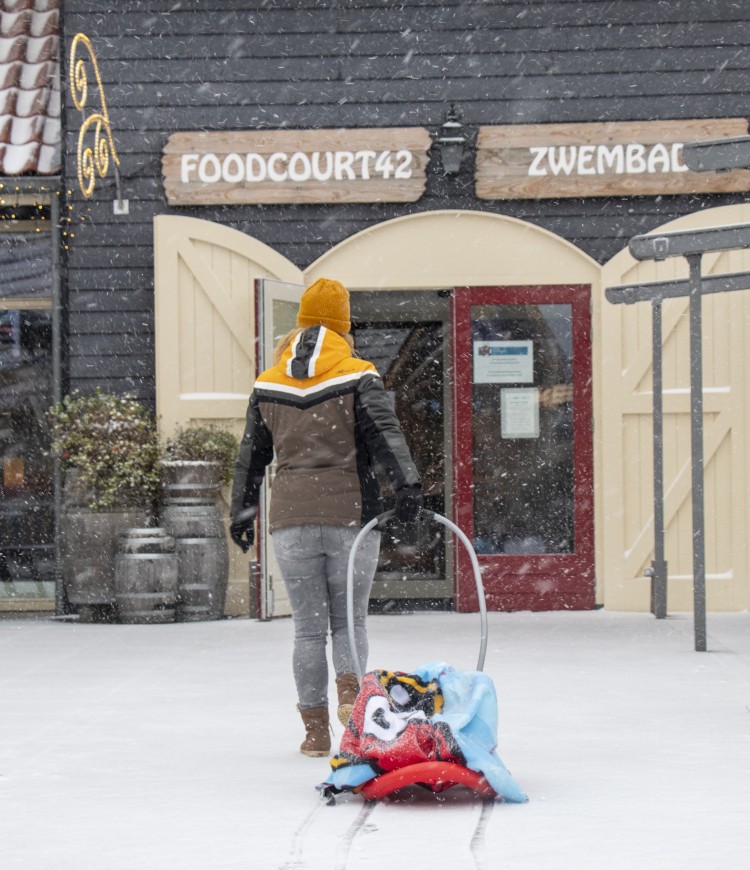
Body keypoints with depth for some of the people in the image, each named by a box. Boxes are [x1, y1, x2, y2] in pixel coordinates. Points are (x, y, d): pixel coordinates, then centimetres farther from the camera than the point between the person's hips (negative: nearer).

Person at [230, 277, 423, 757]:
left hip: (291, 519, 2)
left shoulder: (268, 385, 10)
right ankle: (350, 687, -20)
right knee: (349, 620, 8)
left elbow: (251, 456, 15)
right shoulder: (359, 378, 0)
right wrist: (407, 485, -21)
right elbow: (385, 433, -13)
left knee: (309, 627, 7)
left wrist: (242, 513, 23)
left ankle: (316, 729, 5)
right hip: (351, 512, -2)